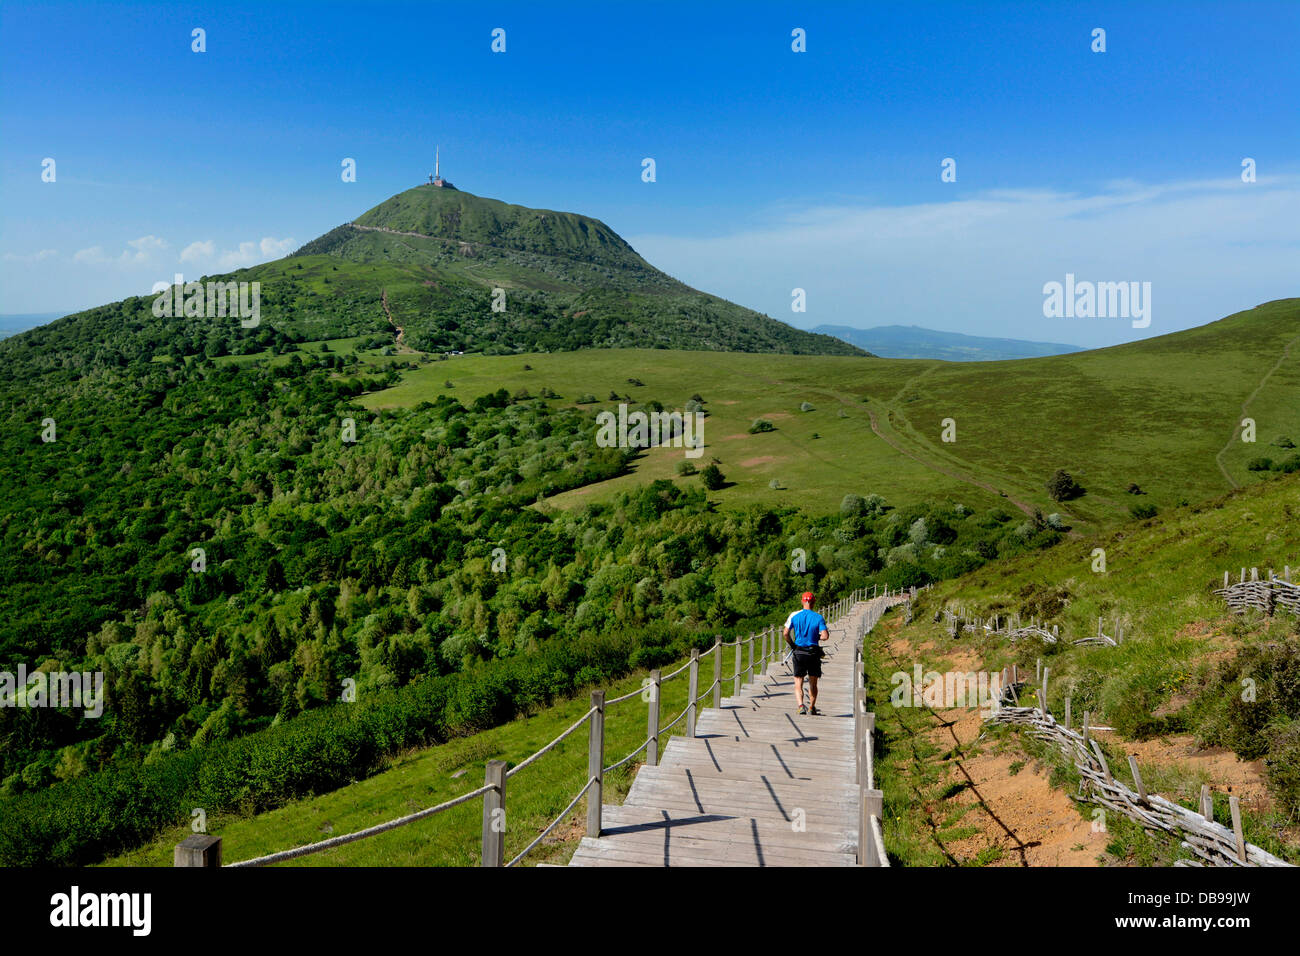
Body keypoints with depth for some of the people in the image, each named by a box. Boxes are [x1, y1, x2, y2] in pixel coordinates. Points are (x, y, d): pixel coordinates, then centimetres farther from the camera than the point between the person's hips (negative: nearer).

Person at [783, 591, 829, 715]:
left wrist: (792, 644, 9)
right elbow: (825, 636, -13)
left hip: (799, 652, 0)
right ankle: (811, 708, 21)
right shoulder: (819, 617, -4)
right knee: (813, 683, 16)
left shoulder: (794, 615, -2)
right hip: (814, 653, 0)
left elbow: (785, 633, -6)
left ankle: (801, 705, -16)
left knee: (798, 683, 4)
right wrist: (817, 637, 7)